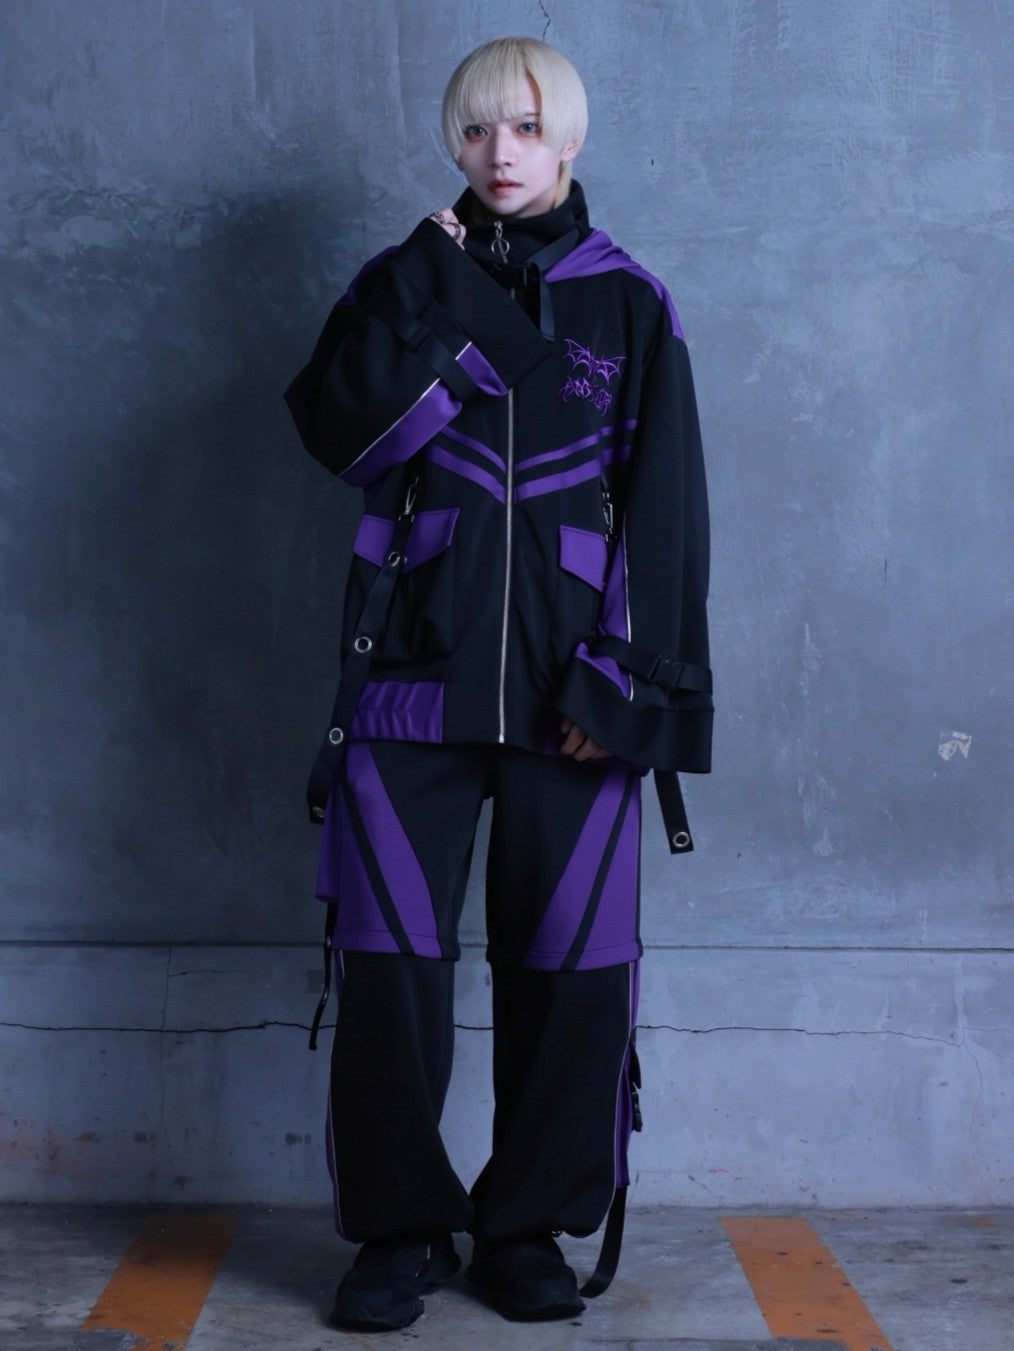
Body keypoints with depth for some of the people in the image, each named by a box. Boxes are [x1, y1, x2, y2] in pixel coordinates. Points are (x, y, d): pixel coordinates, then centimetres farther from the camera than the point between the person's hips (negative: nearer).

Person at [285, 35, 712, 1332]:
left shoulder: (630, 305, 9)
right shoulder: (405, 282, 12)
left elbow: (665, 508, 3)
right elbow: (342, 431, -5)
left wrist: (623, 680, -6)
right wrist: (426, 290, -7)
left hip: (569, 690, 0)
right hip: (416, 675, 1)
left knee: (569, 966, -1)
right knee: (390, 960, -3)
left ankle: (530, 1226, 16)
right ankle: (400, 1228, 12)